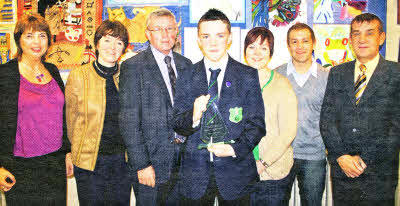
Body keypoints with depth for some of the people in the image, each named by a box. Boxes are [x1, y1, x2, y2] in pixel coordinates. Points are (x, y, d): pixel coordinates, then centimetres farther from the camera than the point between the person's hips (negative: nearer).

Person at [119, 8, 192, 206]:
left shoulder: (186, 65, 9)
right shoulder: (133, 67, -7)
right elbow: (129, 121, -11)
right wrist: (141, 164, -15)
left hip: (185, 157, 5)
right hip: (152, 160, -4)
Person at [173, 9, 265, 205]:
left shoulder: (248, 75, 0)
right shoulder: (186, 77, 3)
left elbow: (257, 123, -1)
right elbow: (177, 125, 1)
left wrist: (235, 149, -16)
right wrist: (193, 116, -20)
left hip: (235, 171, -1)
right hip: (195, 174, 1)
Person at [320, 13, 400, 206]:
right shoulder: (337, 73, 7)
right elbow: (326, 118, 1)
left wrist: (365, 158, -12)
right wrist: (341, 156, -9)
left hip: (379, 173, -2)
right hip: (341, 169, 2)